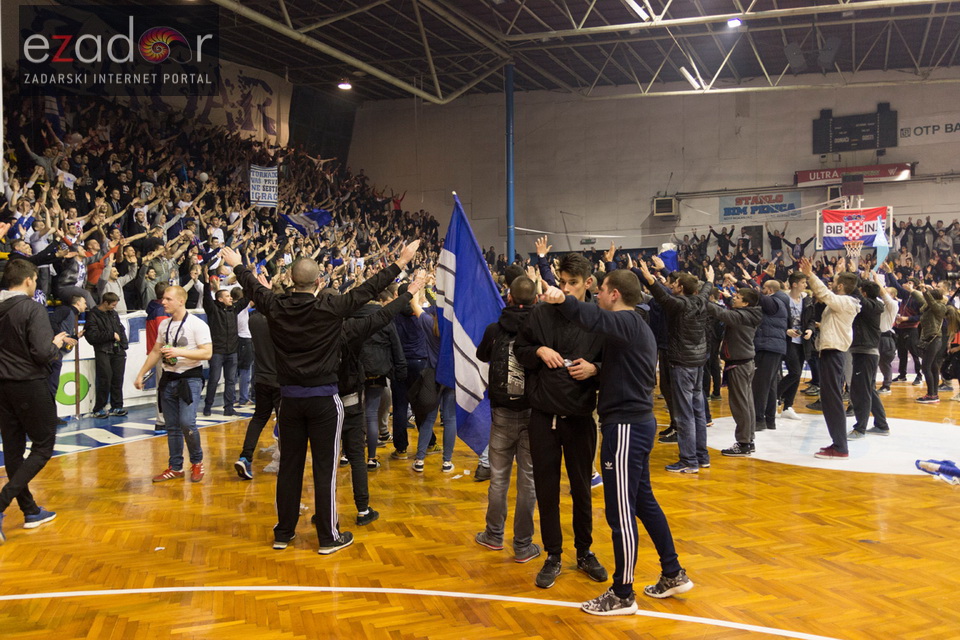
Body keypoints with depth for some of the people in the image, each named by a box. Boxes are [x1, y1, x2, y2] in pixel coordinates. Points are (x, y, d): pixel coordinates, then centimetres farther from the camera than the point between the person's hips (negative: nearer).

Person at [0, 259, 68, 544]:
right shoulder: (32, 309, -15)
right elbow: (43, 353, -21)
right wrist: (56, 343, -1)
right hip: (30, 386, -7)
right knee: (43, 448, 4)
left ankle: (30, 511, 21)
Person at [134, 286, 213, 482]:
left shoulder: (197, 324, -10)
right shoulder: (164, 324, 11)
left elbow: (207, 353, -16)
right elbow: (156, 351, 21)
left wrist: (179, 352, -24)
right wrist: (141, 374, 18)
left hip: (190, 379, -6)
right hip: (168, 378, 6)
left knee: (187, 423, -17)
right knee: (172, 427, 9)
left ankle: (197, 462, 4)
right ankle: (175, 467, 19)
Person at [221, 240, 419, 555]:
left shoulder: (276, 307, -4)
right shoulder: (331, 308, -14)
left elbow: (253, 287, 15)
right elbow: (369, 289, -8)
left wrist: (237, 265, 35)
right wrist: (400, 262, 2)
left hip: (290, 398, 4)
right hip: (324, 399, -4)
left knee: (289, 466, 13)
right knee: (325, 468, 3)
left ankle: (283, 533, 24)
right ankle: (329, 537, 12)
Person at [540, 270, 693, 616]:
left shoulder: (628, 323, -14)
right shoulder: (635, 326, 17)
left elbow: (594, 319, -37)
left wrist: (562, 300, -49)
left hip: (626, 425, -10)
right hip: (638, 421, 10)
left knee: (620, 511, -2)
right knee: (643, 500, 19)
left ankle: (622, 595, 9)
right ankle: (674, 575, 30)